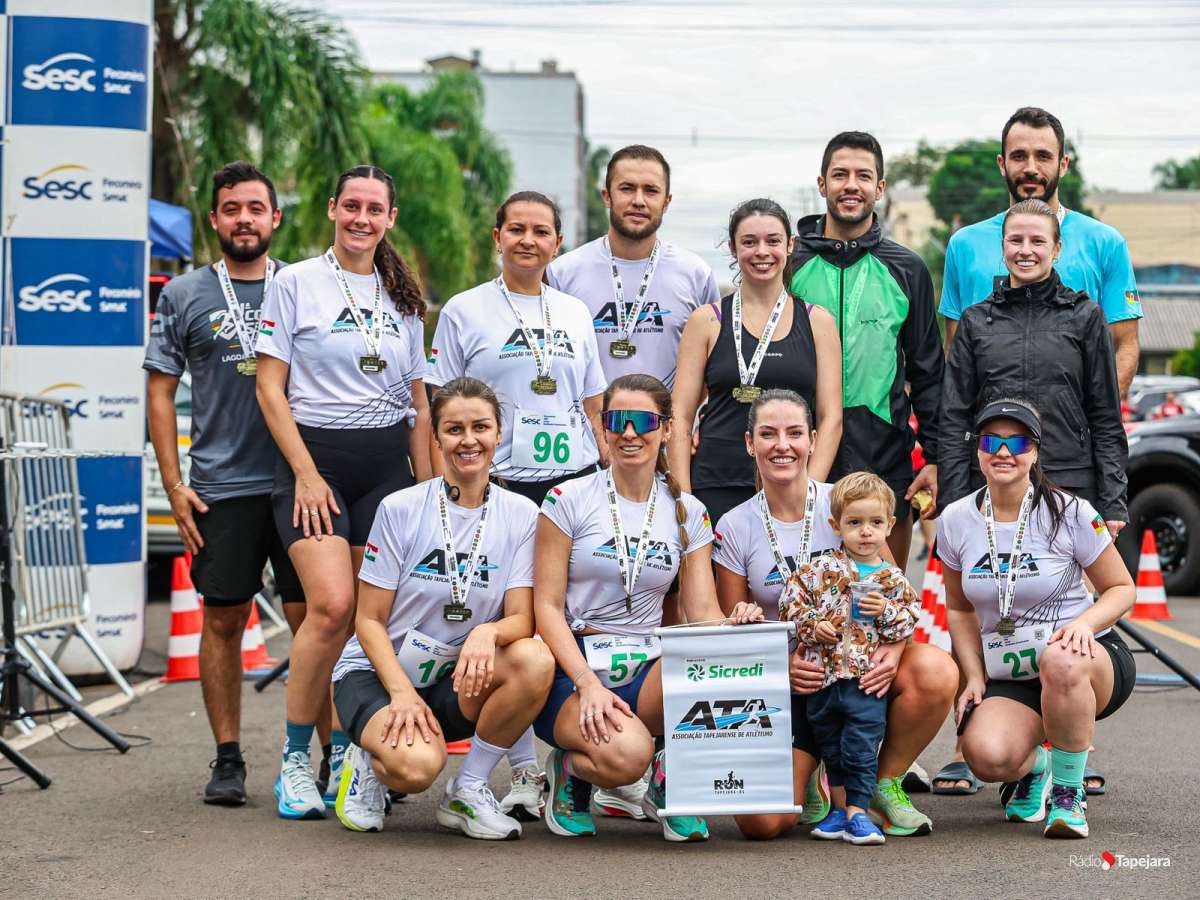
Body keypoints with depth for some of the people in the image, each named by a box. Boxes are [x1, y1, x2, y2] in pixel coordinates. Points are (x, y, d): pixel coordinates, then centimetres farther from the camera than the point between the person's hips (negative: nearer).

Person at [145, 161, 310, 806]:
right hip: (221, 488, 0)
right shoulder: (184, 295, 7)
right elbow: (160, 392, 6)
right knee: (224, 620, 4)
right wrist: (174, 486, -1)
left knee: (312, 617, -2)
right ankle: (228, 760, 12)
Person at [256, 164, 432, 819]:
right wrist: (307, 474, -10)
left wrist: (426, 488, 10)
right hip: (314, 454, -4)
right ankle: (295, 760, -6)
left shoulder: (401, 298, 15)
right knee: (332, 607, -19)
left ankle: (345, 757, 9)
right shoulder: (295, 284, 1)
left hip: (387, 464, 4)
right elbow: (270, 389, -2)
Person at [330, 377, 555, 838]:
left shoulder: (521, 515, -1)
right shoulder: (400, 509, -7)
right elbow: (369, 620, -5)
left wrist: (488, 632, -31)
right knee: (417, 765, -35)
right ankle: (370, 765, 5)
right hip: (376, 674, -3)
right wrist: (402, 692, -21)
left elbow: (522, 620, -7)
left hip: (458, 681, 3)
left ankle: (466, 792, -9)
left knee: (536, 660, -30)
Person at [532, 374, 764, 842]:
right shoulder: (569, 501, -1)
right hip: (573, 671, -3)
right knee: (626, 753, -36)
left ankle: (670, 783, -4)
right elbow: (547, 606, -5)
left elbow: (703, 613, 4)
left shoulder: (687, 513, 10)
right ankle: (570, 769, 4)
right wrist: (588, 683, -19)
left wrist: (735, 624, -22)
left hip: (649, 673, 4)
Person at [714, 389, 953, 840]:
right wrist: (780, 663, -17)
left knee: (935, 670, -34)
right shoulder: (735, 528, -2)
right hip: (786, 684, -1)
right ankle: (806, 780, 16)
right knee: (763, 823, -23)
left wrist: (893, 648, -21)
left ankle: (885, 785, -6)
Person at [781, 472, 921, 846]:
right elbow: (791, 600, 2)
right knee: (829, 745, 13)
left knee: (861, 747, -4)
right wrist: (812, 625, -12)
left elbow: (909, 622, 2)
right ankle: (839, 807, 25)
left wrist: (887, 612, -16)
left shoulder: (893, 579, 3)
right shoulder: (820, 569, 2)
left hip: (867, 679, -2)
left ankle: (857, 812, 2)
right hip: (822, 675, 2)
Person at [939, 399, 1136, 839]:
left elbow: (1122, 588, 0)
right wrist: (975, 678, 1)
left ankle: (1068, 792, -17)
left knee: (1060, 661, -42)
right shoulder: (956, 521, 2)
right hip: (1008, 679, 3)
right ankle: (1034, 768, 12)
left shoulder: (1070, 513, -8)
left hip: (1090, 660, -3)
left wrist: (1085, 622, -22)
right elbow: (959, 607, 14)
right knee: (987, 755, -30)